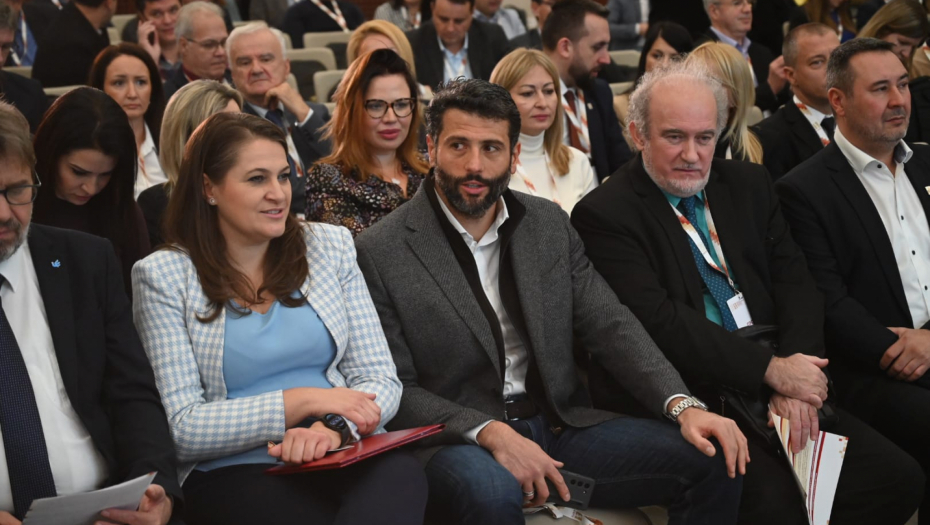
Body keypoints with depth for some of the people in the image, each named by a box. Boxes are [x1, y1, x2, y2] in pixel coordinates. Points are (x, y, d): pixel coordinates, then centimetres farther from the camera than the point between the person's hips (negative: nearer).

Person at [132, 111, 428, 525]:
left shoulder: (329, 247, 12)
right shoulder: (164, 277, 2)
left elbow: (380, 380, 7)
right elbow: (182, 428, -4)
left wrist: (334, 426, -15)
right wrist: (302, 401, -12)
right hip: (233, 474, -3)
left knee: (402, 475, -34)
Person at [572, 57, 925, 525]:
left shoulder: (749, 185, 15)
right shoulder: (604, 214, -5)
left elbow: (796, 284, 7)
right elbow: (658, 322, -16)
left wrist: (795, 377, -11)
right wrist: (772, 369, -18)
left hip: (771, 389, 6)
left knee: (897, 479, -11)